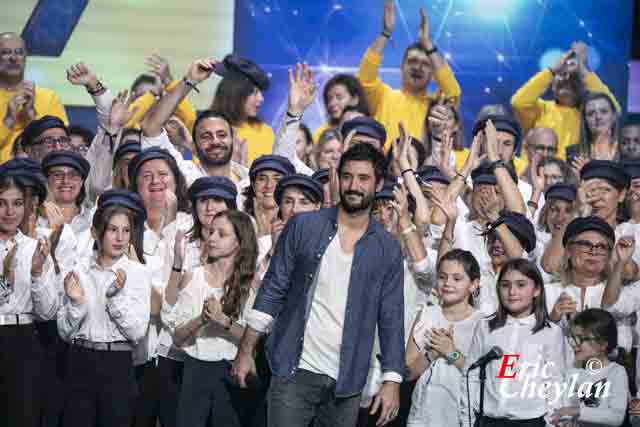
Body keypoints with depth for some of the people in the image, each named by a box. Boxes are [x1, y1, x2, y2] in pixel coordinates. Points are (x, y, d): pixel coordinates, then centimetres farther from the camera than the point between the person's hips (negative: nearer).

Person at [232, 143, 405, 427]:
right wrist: (246, 351, -1)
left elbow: (391, 318, 3)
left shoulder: (387, 249, 3)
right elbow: (273, 290, 1)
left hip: (347, 381, 1)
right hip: (294, 372, -1)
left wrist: (392, 381, -4)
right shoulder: (303, 227, 0)